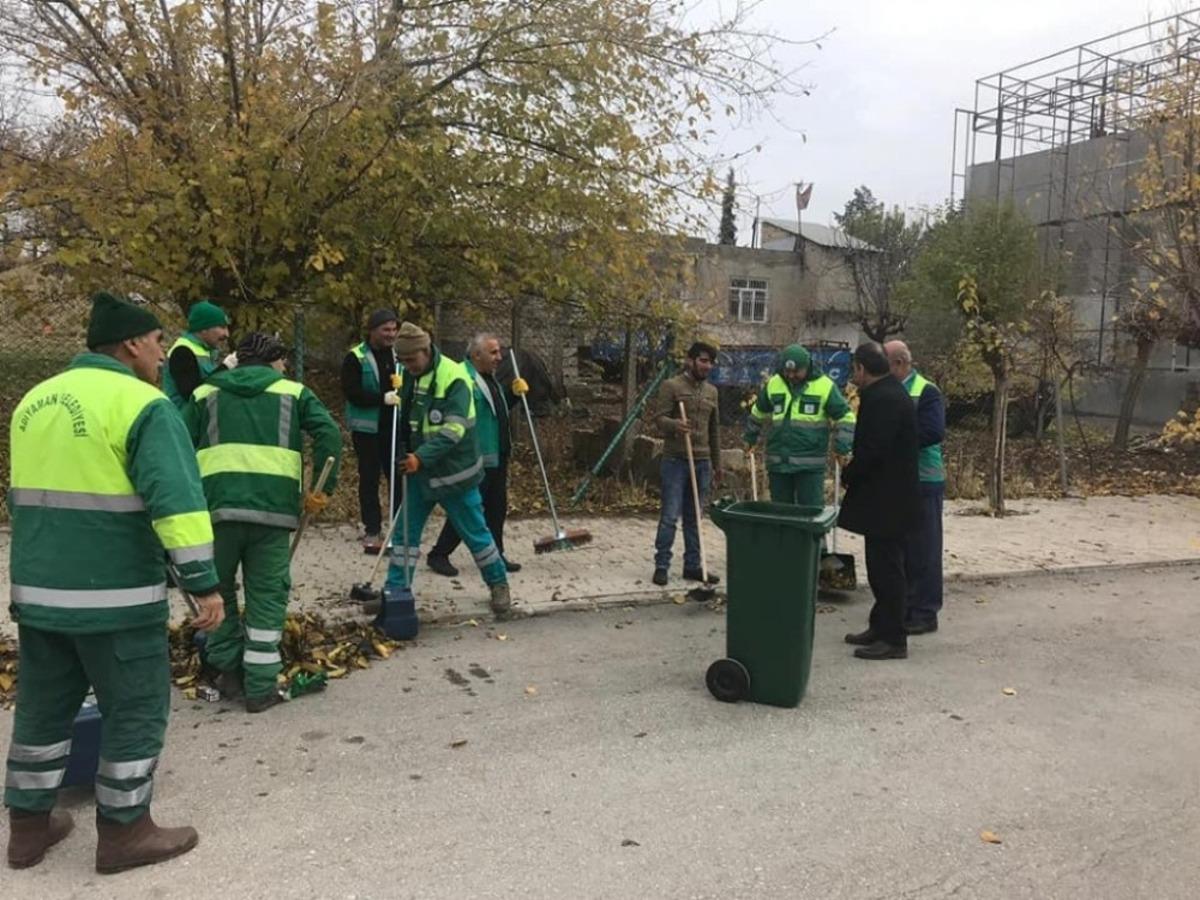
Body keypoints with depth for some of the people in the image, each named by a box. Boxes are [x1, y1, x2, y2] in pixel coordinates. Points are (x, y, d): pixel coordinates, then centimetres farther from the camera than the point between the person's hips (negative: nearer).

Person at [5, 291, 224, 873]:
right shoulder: (143, 405, -13)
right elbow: (176, 501, -22)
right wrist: (203, 583, -20)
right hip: (115, 594, -8)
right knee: (136, 709, 5)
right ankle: (123, 833, 15)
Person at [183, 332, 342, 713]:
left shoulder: (205, 393, 21)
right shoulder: (292, 392, 15)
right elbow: (329, 432, -1)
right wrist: (323, 489, 2)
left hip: (217, 506, 1)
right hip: (273, 508, -1)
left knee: (217, 591, 20)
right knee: (267, 597, 9)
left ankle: (228, 669, 27)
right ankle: (260, 686, 11)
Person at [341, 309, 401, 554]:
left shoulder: (398, 355, 7)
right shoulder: (355, 358, -6)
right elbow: (352, 393, -14)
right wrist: (384, 398, -24)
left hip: (394, 426, 4)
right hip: (367, 428, -3)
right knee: (369, 479, 5)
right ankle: (372, 532, 13)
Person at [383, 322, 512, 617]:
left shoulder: (454, 378, -20)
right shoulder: (409, 376, 4)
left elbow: (453, 429, -28)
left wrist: (422, 457, -38)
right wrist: (405, 454, 9)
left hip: (454, 473, -6)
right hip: (419, 471, 6)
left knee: (475, 533, 6)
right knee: (404, 532, 7)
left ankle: (499, 585, 25)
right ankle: (394, 591, 17)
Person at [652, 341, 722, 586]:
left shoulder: (711, 391, 15)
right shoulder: (671, 386, -2)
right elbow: (660, 419, -9)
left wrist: (717, 464, 20)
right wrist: (675, 425, -32)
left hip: (702, 462, 5)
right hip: (675, 460, -5)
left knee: (694, 517, 9)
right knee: (670, 516, -4)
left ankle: (692, 566, 17)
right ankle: (661, 566, 4)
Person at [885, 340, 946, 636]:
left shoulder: (926, 392, -11)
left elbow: (934, 432, -23)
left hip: (922, 482, -7)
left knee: (922, 550, 0)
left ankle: (925, 613, 9)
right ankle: (901, 607, 25)